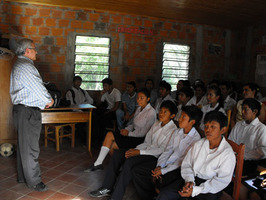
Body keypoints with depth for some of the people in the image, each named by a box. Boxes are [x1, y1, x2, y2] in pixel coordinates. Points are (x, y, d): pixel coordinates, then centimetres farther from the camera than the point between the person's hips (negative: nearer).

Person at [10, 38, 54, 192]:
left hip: (23, 110, 11)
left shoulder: (19, 65, 19)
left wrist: (43, 101, 10)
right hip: (28, 111, -11)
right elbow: (38, 87, -17)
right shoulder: (25, 66, -16)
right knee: (30, 147, -3)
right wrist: (49, 100, 0)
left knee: (23, 145, 18)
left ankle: (23, 176, 30)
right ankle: (34, 181, 8)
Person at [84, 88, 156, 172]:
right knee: (109, 134, -13)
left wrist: (128, 133, -13)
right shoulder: (139, 109, 12)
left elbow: (144, 132, -17)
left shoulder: (151, 112, -13)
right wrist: (126, 129, -1)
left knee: (111, 145, -16)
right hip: (133, 134, 8)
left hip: (141, 139, -8)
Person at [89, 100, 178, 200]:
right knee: (117, 153, -8)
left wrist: (139, 152, -19)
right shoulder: (156, 124, 13)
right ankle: (106, 188, -4)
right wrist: (135, 150, -8)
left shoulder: (172, 130, -11)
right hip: (147, 149, 8)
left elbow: (162, 150, -16)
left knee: (130, 161, -31)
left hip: (156, 156, -8)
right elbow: (147, 142, 12)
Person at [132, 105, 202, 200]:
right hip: (166, 163, 7)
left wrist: (163, 171, -17)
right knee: (136, 170, -5)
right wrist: (159, 166, -7)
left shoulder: (196, 139, -13)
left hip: (177, 168, -7)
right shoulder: (177, 132, 10)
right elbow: (167, 150, 9)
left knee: (160, 183, -37)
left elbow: (183, 161, -16)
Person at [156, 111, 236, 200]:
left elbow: (222, 181, -14)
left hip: (210, 189, -3)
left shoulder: (228, 154, -12)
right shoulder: (198, 144, 4)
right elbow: (186, 164, 8)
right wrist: (189, 180, -13)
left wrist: (195, 190, -19)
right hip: (192, 178, 3)